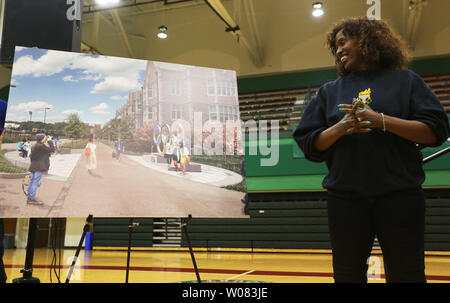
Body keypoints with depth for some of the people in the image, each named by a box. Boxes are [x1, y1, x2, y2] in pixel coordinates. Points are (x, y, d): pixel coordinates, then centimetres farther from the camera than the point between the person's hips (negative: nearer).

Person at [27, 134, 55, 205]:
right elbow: (52, 149, -12)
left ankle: (29, 197, 23)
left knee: (32, 181, 15)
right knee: (36, 183, -6)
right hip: (39, 167, -10)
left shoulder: (34, 146, 12)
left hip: (33, 166, 10)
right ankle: (32, 199, -4)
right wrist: (50, 141, -3)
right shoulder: (41, 146, -18)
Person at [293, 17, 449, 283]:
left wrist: (380, 120, -14)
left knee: (406, 273, 3)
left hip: (400, 195, -2)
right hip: (345, 197, 3)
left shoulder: (405, 80, 7)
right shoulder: (329, 91, 13)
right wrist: (342, 126, -11)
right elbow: (309, 144, 7)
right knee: (348, 273, 10)